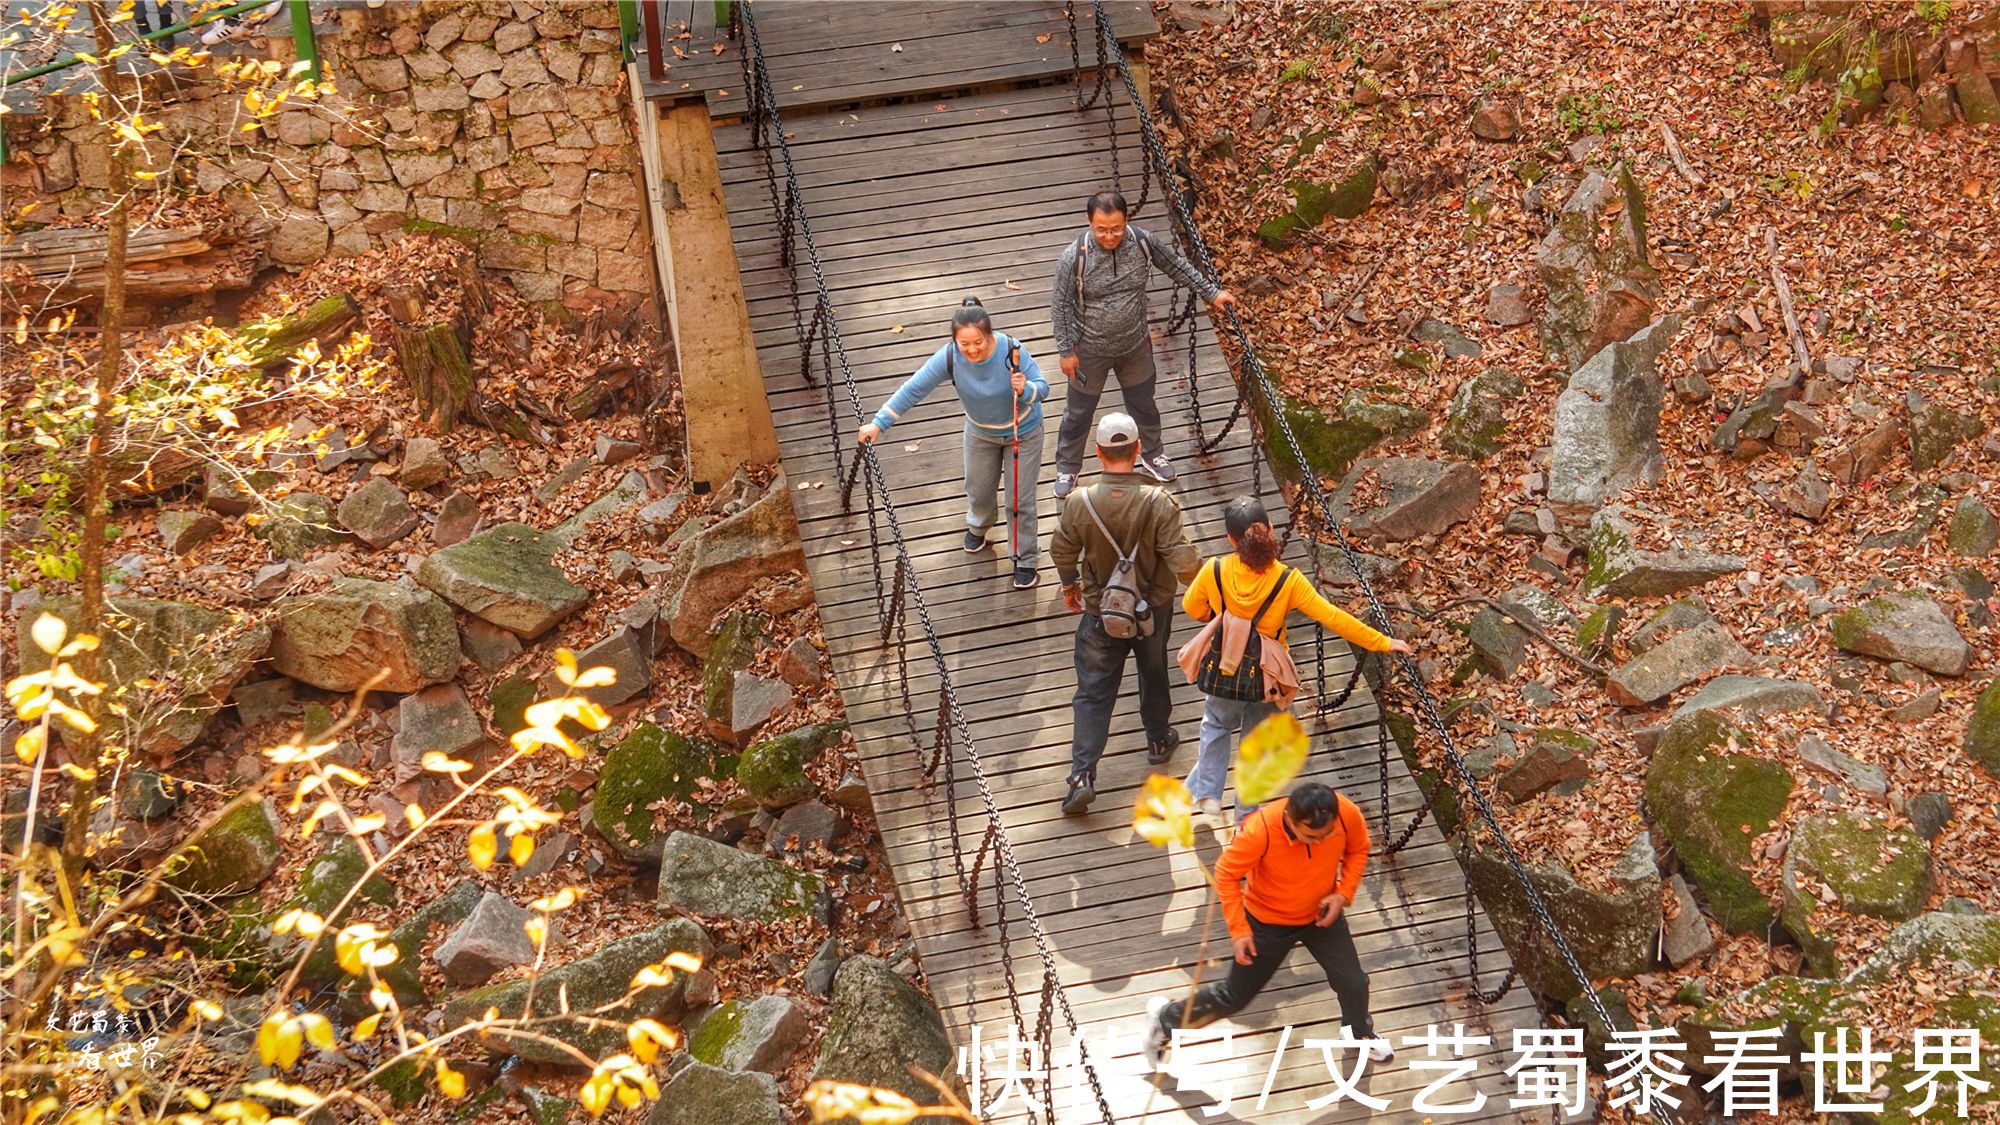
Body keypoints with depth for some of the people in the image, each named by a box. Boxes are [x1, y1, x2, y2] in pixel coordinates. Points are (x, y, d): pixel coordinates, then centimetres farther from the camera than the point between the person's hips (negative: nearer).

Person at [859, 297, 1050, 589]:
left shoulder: (1011, 350, -35)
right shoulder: (950, 357, -29)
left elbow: (1043, 387, -26)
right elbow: (914, 389, -23)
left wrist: (1025, 390, -50)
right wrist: (879, 423, -24)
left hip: (1022, 431, -3)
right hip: (981, 431, 3)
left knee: (1019, 500, 5)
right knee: (979, 489, 25)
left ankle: (1026, 559, 27)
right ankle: (978, 526, 60)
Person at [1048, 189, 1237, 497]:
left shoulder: (1142, 242, -18)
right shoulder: (1075, 257, -27)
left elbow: (1176, 266, 0)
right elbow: (1060, 305, -16)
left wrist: (1212, 292, 2)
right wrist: (1066, 351, -12)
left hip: (1135, 346, 3)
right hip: (1090, 351, -3)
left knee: (1143, 404, 25)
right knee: (1078, 412, 17)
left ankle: (1151, 454, 51)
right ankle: (1067, 468, 40)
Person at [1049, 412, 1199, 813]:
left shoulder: (1080, 503, -20)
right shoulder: (1158, 502, -24)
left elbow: (1062, 553, -4)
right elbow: (1182, 559, -22)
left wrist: (1070, 585, 17)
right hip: (1153, 607, 0)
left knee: (1092, 692, 9)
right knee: (1154, 675, 26)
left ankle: (1082, 775, 1)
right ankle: (1159, 741, 47)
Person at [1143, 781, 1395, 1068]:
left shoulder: (1347, 814, -29)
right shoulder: (1260, 830, -39)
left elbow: (1358, 850, -5)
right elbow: (1226, 874, -22)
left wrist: (1344, 893, -17)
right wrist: (1238, 931, -23)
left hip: (1322, 914, 3)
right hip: (1267, 922, -3)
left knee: (1353, 983, 9)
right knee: (1235, 996, 10)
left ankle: (1361, 1033, 44)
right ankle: (1165, 1016, 34)